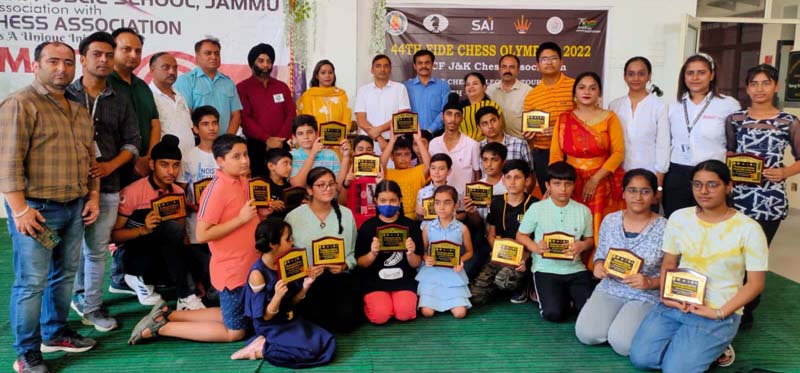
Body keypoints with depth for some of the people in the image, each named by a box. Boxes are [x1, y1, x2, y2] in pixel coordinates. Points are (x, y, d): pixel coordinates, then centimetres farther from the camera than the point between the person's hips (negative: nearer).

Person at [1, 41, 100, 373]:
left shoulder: (79, 110, 15)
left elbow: (89, 157, 21)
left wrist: (93, 195, 12)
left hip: (75, 208, 7)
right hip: (37, 208, -7)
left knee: (65, 275, 15)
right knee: (31, 282, -2)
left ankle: (55, 333, 31)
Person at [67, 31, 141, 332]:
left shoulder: (120, 102, 12)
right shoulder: (65, 96, 2)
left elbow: (132, 141, 11)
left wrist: (111, 165, -5)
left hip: (106, 187, 2)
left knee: (97, 250, 8)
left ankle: (91, 305, 20)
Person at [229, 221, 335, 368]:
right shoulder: (258, 274, -20)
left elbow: (293, 301, 6)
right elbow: (266, 317, -17)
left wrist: (307, 282, -9)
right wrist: (277, 296, -34)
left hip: (289, 320, 8)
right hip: (271, 327, -8)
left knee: (327, 343, -7)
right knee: (311, 351, -23)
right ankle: (259, 349, -7)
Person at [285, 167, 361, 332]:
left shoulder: (346, 214, 6)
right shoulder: (293, 217, -2)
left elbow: (353, 252, 9)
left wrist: (345, 266, -11)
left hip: (341, 277, 1)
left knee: (347, 320, -20)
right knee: (318, 320, -22)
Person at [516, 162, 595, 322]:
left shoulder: (583, 211, 3)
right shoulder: (536, 209, -3)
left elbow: (590, 240, 11)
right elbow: (521, 235, 6)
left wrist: (582, 246, -13)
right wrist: (534, 247, -15)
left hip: (575, 268, 2)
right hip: (546, 269, -2)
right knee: (553, 313, -21)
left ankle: (570, 298, 17)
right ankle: (563, 299, 13)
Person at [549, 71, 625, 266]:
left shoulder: (609, 117, 4)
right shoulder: (563, 119, 9)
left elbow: (618, 153, -4)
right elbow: (556, 155, 4)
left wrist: (595, 179, -13)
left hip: (601, 185, -1)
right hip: (572, 185, 1)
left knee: (599, 233, -5)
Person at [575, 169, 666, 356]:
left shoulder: (664, 228, -10)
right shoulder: (610, 221, 2)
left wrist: (650, 283, -25)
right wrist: (598, 266, -10)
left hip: (646, 296, -3)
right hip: (610, 290, 4)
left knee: (622, 343, -24)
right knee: (585, 333, -18)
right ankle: (616, 323, 14)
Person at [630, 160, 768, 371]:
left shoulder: (748, 229, -10)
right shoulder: (679, 218, 1)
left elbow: (755, 284, -6)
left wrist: (719, 313, -15)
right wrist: (665, 295, -8)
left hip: (719, 313, -4)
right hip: (675, 304, 4)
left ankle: (716, 346, 10)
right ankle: (682, 342, 14)